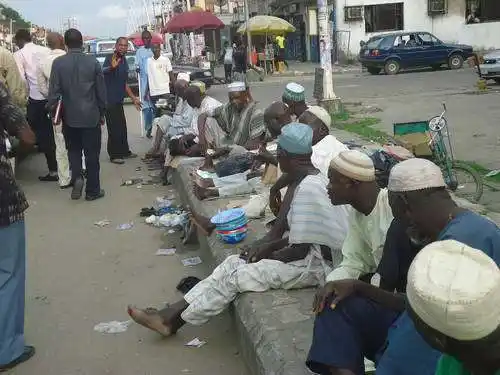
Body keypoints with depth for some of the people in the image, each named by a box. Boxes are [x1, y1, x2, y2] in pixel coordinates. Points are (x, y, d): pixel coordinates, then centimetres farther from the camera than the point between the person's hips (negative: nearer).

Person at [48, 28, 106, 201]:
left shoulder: (58, 63, -6)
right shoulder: (93, 62, -5)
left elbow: (54, 91, -6)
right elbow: (101, 90, 0)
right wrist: (102, 112, 11)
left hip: (70, 115, 1)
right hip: (91, 115, -1)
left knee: (74, 150, 18)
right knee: (92, 153, 7)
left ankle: (77, 177, -3)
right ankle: (92, 190, 13)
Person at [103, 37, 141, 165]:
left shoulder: (124, 62, 14)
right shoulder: (110, 58, -12)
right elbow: (103, 71, -32)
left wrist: (133, 98, 25)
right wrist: (112, 67, -54)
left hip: (119, 100, 9)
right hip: (110, 99, -9)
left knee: (122, 127, 16)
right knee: (114, 128, -5)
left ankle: (124, 151, 27)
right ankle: (114, 155, 3)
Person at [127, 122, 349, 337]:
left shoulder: (308, 189, -25)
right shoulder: (303, 181, 7)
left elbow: (301, 249, -23)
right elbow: (291, 231, 13)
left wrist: (266, 255, -8)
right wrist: (263, 245, -3)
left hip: (311, 265, -9)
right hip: (305, 253, 9)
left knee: (234, 277, -11)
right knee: (233, 262, 0)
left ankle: (175, 319, 3)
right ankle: (172, 313, 2)